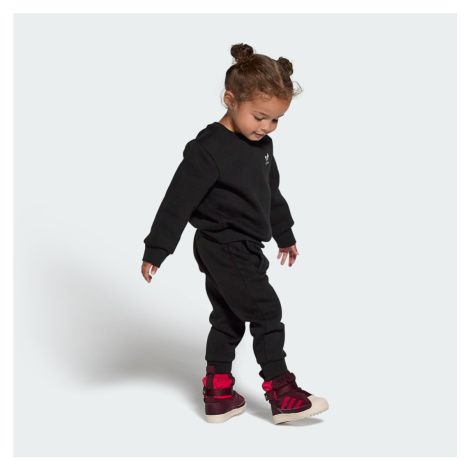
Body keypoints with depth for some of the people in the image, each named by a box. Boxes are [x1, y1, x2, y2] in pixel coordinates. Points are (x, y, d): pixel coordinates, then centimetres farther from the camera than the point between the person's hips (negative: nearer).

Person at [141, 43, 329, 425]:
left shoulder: (262, 145, 8)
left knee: (228, 319, 15)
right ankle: (282, 395, 4)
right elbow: (178, 201, -19)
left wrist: (285, 235, 32)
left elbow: (272, 193, 23)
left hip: (242, 248, 9)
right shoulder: (209, 149, -19)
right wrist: (155, 252, -18)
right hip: (223, 248, -9)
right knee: (265, 311, -7)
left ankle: (218, 395, 26)